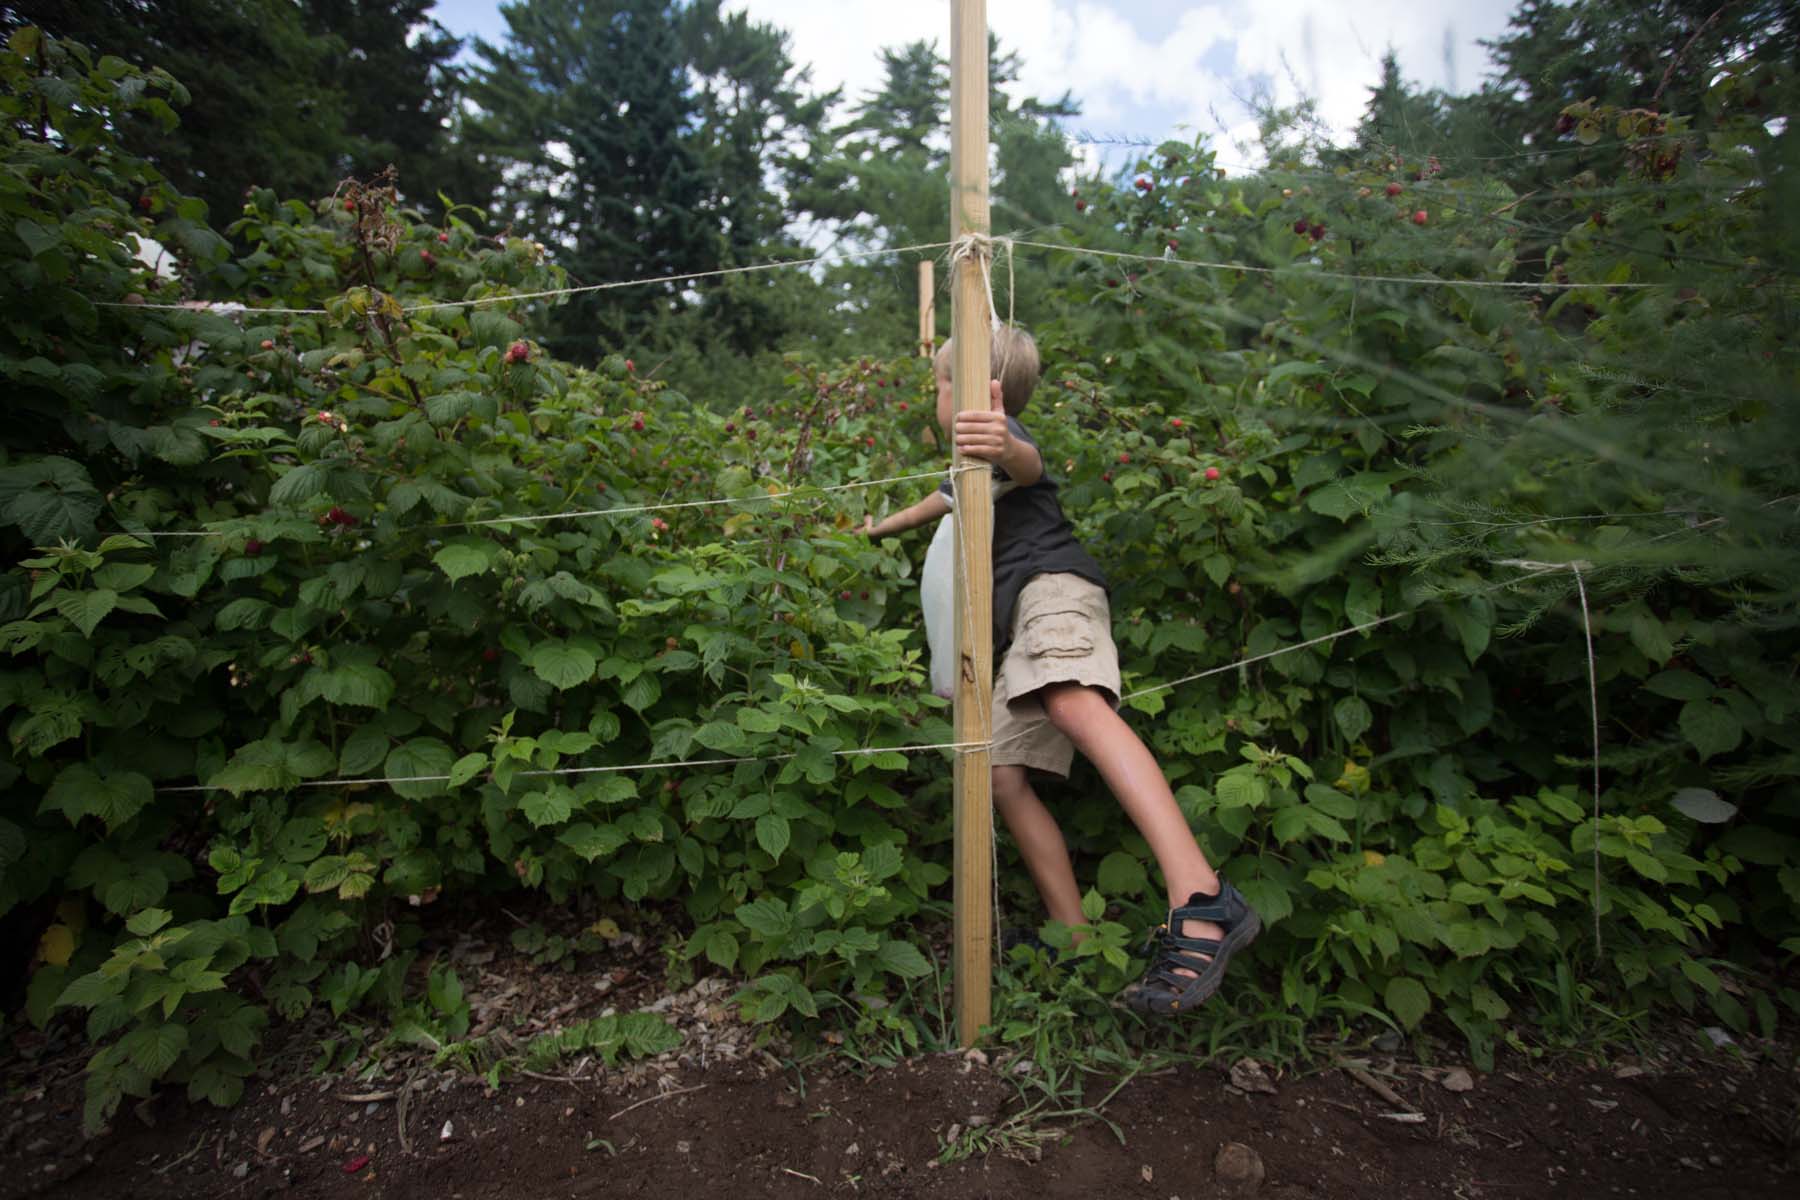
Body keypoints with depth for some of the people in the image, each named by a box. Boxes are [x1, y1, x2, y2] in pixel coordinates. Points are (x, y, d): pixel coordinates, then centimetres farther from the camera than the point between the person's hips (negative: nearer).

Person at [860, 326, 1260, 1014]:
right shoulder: (971, 461, 37)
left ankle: (1203, 905, -51)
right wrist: (876, 528, 74)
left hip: (1051, 584, -9)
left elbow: (1028, 464, -20)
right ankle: (1074, 939, -4)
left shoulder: (996, 428, 7)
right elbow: (940, 502, 58)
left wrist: (1004, 449, -45)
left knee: (1073, 703, -38)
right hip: (1018, 620, 10)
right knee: (1004, 775, -4)